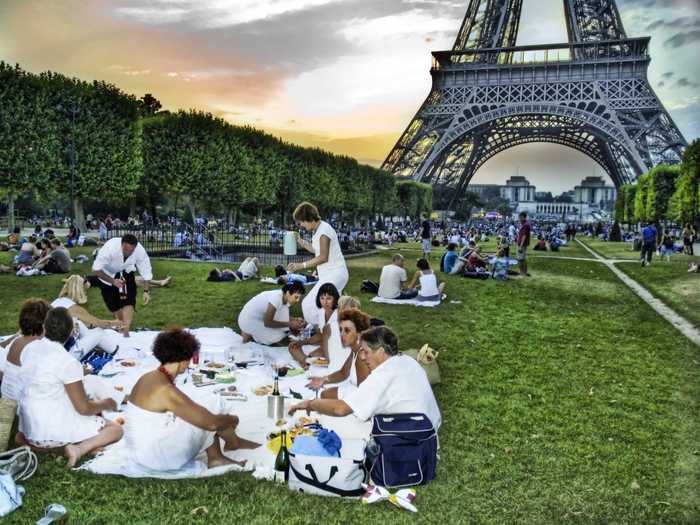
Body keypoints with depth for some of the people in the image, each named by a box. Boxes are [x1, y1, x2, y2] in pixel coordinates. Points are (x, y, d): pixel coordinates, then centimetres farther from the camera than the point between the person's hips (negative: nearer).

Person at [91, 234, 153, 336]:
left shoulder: (140, 251, -32)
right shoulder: (110, 248, -39)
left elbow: (146, 272, -19)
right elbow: (96, 270, -31)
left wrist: (146, 291, -24)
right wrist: (113, 281, -38)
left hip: (125, 272, 1)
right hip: (107, 274, -1)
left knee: (128, 301, -16)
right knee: (113, 305, 4)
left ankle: (126, 332, -15)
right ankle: (121, 327, 26)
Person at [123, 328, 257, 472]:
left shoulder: (148, 378, 2)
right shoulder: (167, 390, -25)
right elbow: (211, 423, -22)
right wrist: (233, 419, -1)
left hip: (141, 452, 9)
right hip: (157, 458, -9)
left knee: (200, 411, 11)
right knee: (213, 404, -7)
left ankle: (215, 458, 12)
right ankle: (234, 443, 18)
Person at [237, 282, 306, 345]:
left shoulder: (284, 298, -4)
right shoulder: (276, 298, -31)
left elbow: (282, 317, 7)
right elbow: (267, 323, -28)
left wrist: (295, 320, -11)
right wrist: (289, 324, -24)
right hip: (249, 320, -9)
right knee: (277, 338, -15)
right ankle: (249, 335, 5)